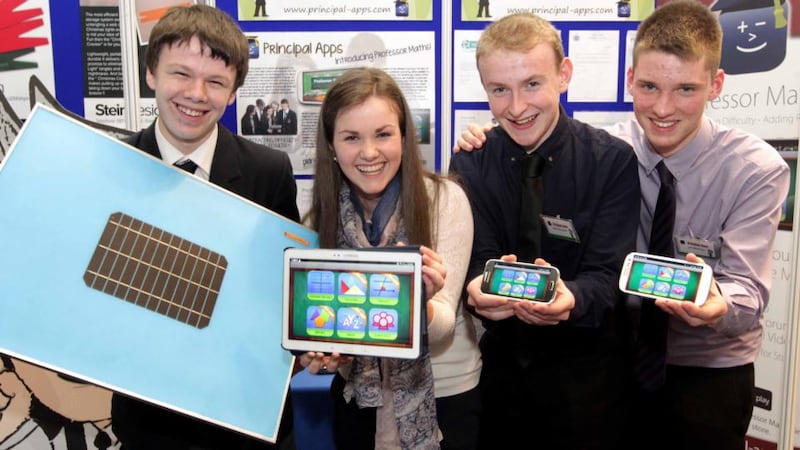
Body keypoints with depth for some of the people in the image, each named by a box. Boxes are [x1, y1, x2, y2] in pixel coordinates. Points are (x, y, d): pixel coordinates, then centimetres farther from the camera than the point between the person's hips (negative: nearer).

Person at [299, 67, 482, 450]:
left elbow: (442, 326, -19)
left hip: (444, 393, -2)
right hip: (358, 396, 2)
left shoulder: (446, 199, -17)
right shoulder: (321, 218, -9)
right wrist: (317, 349, -26)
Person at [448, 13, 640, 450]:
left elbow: (607, 273, -16)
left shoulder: (612, 161, -12)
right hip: (501, 365, 2)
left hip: (586, 371, -1)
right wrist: (479, 289, -35)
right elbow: (477, 260, -11)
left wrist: (570, 299, -39)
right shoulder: (469, 165, -6)